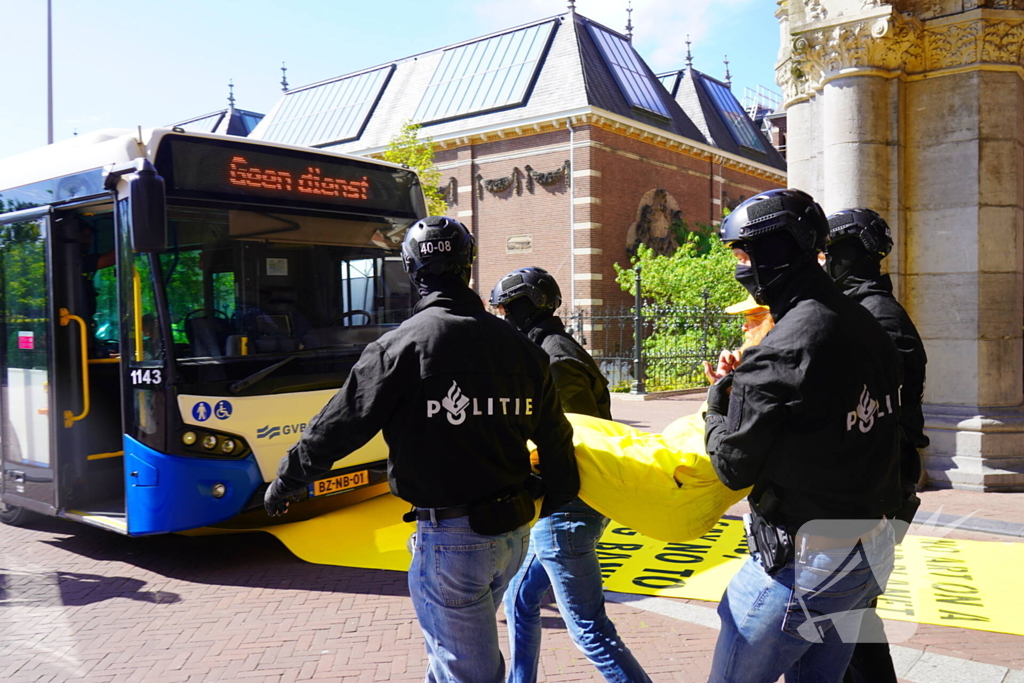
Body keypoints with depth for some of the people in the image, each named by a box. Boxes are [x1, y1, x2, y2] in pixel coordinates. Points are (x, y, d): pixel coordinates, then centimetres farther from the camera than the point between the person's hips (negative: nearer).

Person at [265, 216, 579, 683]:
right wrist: (559, 499, 23)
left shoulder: (403, 346, -15)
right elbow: (554, 437, 7)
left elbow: (340, 425, -9)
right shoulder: (518, 346, 2)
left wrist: (285, 481, 7)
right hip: (513, 532, 6)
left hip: (449, 537, -6)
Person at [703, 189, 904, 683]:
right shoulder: (869, 328, 4)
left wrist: (717, 406, 2)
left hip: (801, 563, -8)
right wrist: (747, 387, 8)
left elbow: (734, 466, -16)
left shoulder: (783, 351, -24)